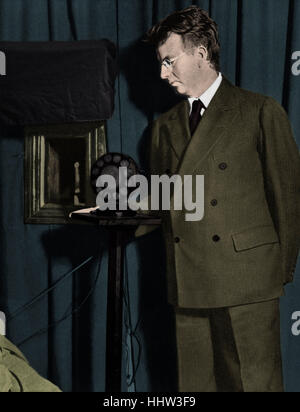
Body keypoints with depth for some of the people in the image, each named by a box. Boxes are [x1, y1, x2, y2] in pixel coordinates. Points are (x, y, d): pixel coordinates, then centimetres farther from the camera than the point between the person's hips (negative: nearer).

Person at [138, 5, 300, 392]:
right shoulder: (164, 126, 18)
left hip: (247, 281, -5)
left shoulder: (261, 112, 1)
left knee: (257, 382, -3)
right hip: (187, 283, 5)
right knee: (194, 383, 7)